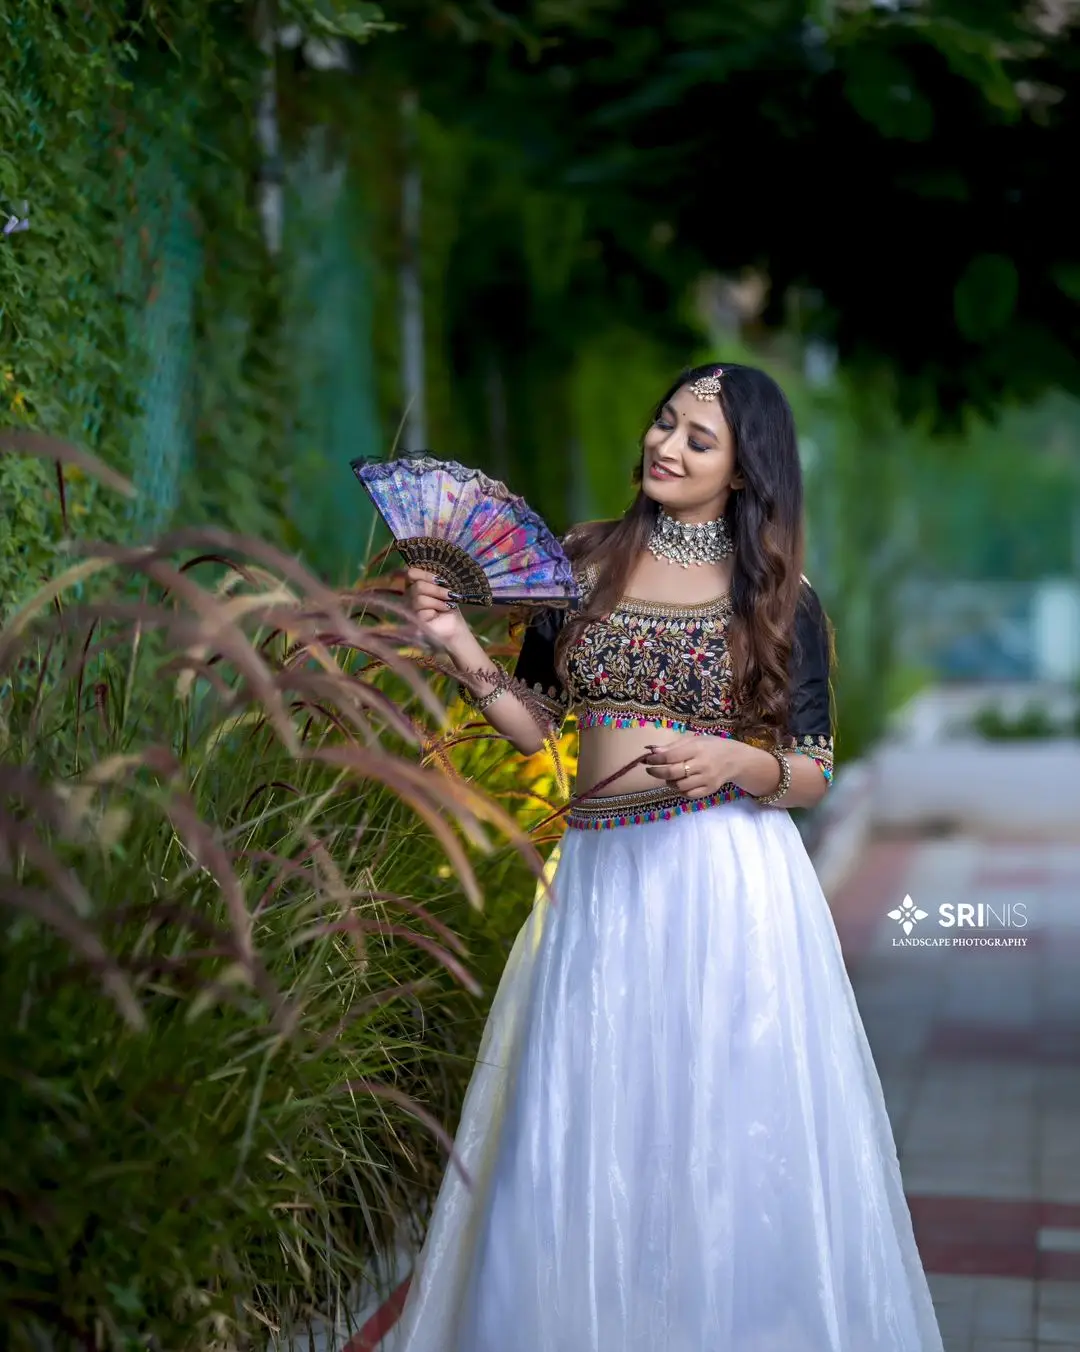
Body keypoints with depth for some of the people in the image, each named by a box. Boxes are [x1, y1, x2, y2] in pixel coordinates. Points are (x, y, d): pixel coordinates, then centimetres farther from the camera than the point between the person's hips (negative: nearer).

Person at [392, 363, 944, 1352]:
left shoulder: (780, 597, 1)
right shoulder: (583, 560, 7)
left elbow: (814, 775, 1)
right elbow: (533, 725, 8)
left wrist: (734, 762, -18)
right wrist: (459, 643, -6)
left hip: (730, 881, -2)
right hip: (600, 874, 3)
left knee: (729, 1140, 3)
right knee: (589, 1138, 7)